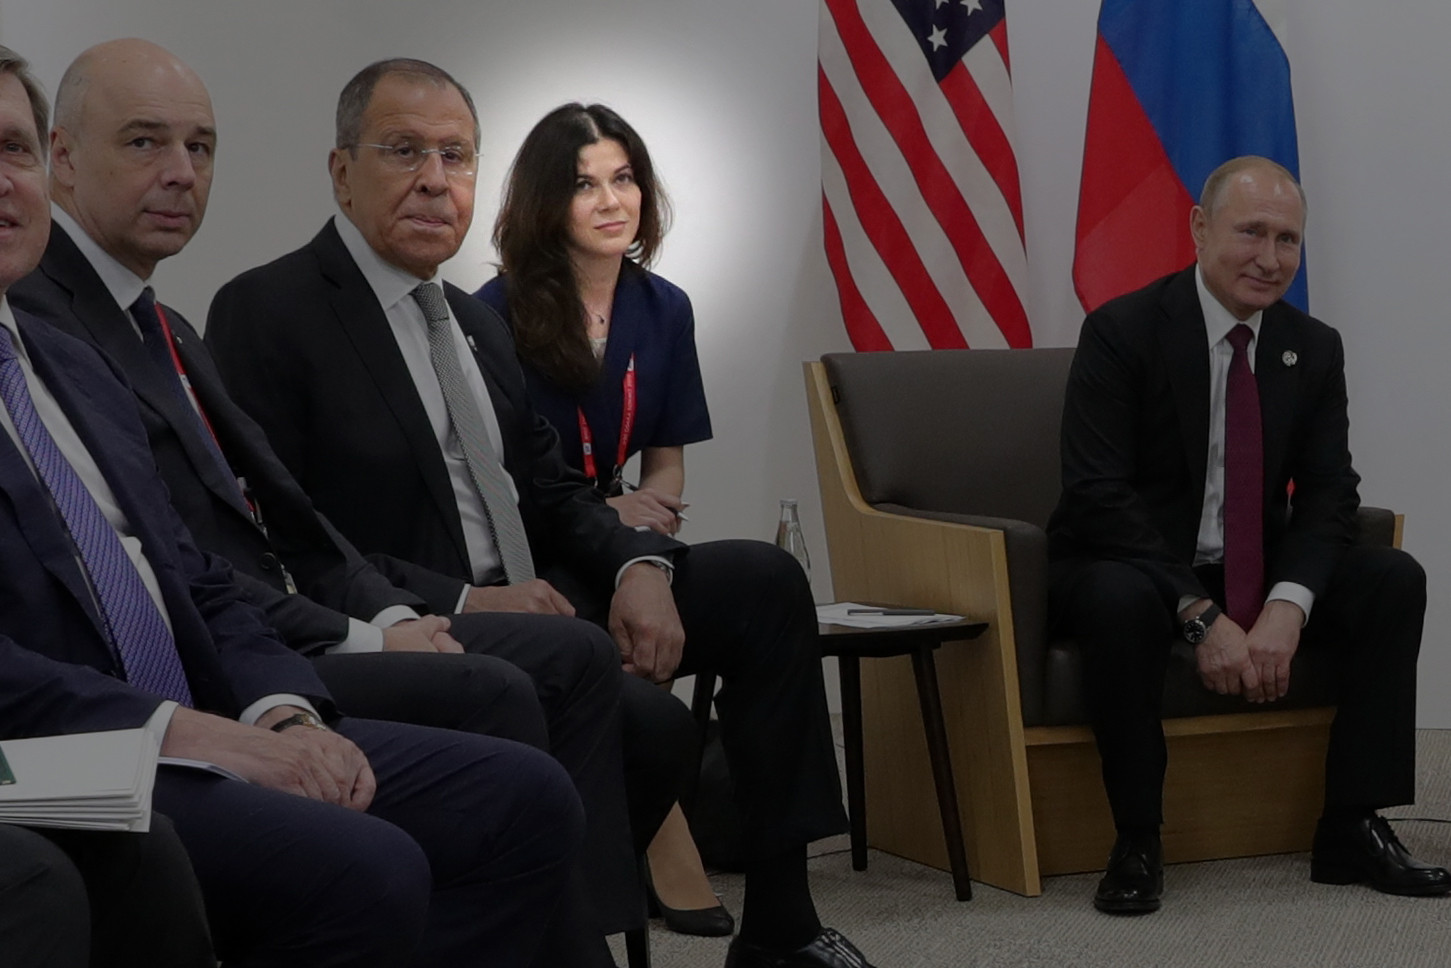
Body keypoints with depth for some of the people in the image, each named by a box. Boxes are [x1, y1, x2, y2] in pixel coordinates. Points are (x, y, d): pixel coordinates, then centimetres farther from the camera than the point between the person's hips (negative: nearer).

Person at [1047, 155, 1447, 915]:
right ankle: (1136, 841, -22)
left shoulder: (1313, 349, 2)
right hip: (1134, 570, -5)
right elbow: (1098, 496, -22)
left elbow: (1327, 495, -3)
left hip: (1254, 579, 5)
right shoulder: (1122, 332, -15)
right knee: (1120, 597, -39)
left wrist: (1286, 607, -24)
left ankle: (1353, 827, -8)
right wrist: (1202, 616, -30)